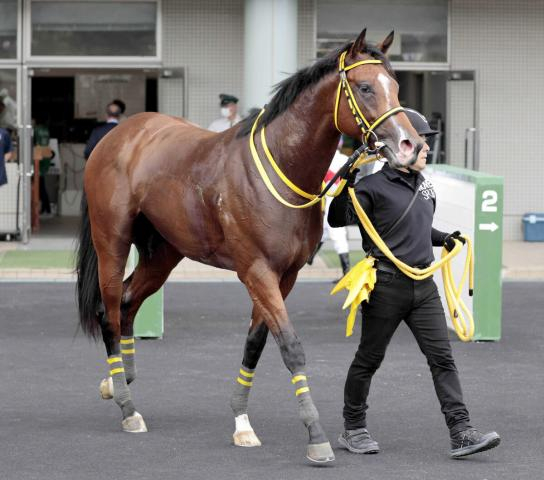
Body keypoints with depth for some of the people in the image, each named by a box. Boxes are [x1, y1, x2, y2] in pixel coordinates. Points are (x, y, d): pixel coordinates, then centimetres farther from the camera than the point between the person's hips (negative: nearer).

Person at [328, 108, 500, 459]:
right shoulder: (374, 187, -10)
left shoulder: (425, 186, 12)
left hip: (423, 285, 6)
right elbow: (338, 219, -19)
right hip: (386, 285, -6)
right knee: (369, 359, 7)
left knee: (442, 357, -3)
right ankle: (353, 430, 23)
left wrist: (444, 239, 10)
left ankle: (462, 434, -7)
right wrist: (346, 182, -30)